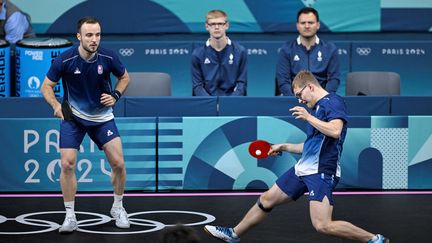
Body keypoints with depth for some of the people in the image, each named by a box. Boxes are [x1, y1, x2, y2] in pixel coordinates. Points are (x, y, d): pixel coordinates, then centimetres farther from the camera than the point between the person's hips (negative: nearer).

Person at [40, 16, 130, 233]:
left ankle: (118, 208, 19)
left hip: (102, 117, 1)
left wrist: (115, 95, -11)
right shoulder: (64, 60, -19)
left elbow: (124, 77, 6)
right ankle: (70, 216, 2)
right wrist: (56, 105, -26)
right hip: (73, 117, -1)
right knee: (67, 164, -12)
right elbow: (46, 86, -8)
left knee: (118, 163, -6)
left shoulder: (108, 57, -15)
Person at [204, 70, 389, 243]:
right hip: (303, 169, 9)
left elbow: (335, 131, -26)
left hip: (321, 173, -9)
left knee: (322, 225, -20)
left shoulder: (334, 102, -9)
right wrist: (284, 147, 28)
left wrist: (308, 117, -22)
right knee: (266, 200, 18)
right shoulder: (316, 108, 19)